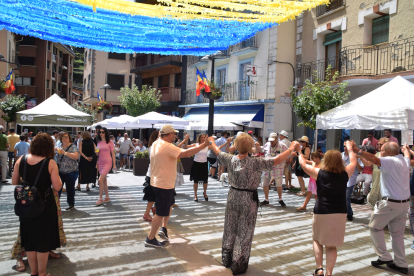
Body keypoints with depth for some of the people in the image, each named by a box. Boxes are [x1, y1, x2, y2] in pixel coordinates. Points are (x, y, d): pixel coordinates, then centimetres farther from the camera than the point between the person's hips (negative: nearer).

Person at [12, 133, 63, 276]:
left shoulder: (21, 160, -5)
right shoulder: (50, 163, -16)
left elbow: (14, 183, 4)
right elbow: (57, 187, -17)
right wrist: (57, 176, 1)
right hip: (45, 205, -4)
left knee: (30, 238, 20)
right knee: (43, 239, 12)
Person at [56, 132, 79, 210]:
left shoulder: (73, 147, -8)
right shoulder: (60, 147, 10)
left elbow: (76, 156, -24)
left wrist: (64, 152, -25)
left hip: (71, 172, -5)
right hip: (60, 172, 5)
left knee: (70, 188, 5)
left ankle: (71, 204, 19)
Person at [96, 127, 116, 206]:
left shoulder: (110, 142, -4)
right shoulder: (99, 142, 10)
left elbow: (113, 154, -2)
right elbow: (97, 154, 17)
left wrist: (114, 165, -5)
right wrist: (96, 152, -7)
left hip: (107, 163, -6)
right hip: (100, 163, 6)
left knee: (100, 180, -16)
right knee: (104, 180, 11)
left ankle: (100, 199, -9)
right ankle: (107, 197, 22)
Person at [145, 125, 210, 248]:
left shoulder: (155, 144, 6)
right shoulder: (167, 147, -23)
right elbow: (187, 153, -29)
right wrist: (203, 145, -22)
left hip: (157, 182, 10)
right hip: (164, 185, -10)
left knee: (170, 204, 26)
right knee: (161, 213, 2)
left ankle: (163, 229, 30)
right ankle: (150, 239, 12)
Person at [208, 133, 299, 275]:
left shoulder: (231, 160, -7)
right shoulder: (255, 163, -20)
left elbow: (218, 152, 12)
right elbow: (277, 161, -20)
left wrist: (212, 142, 31)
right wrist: (291, 149, -7)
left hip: (233, 197, 5)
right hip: (248, 200, -4)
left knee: (230, 229, 19)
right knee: (244, 233, 8)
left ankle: (227, 260, 34)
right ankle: (239, 265, 18)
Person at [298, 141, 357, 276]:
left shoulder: (319, 173, -7)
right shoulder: (345, 173, -1)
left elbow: (303, 164, 6)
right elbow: (353, 162, 18)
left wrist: (299, 152, 23)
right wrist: (350, 148, 35)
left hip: (321, 213, -2)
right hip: (340, 214, 2)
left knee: (317, 240, 20)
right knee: (331, 245, 13)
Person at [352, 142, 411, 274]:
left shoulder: (390, 161, -16)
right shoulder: (404, 160, 9)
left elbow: (374, 160, -35)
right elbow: (407, 155, 34)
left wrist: (358, 151, -43)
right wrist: (406, 149, 56)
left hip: (391, 203, -8)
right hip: (405, 203, 8)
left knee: (374, 227, 7)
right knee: (397, 233, 15)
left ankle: (384, 257, 7)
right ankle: (401, 264, 19)